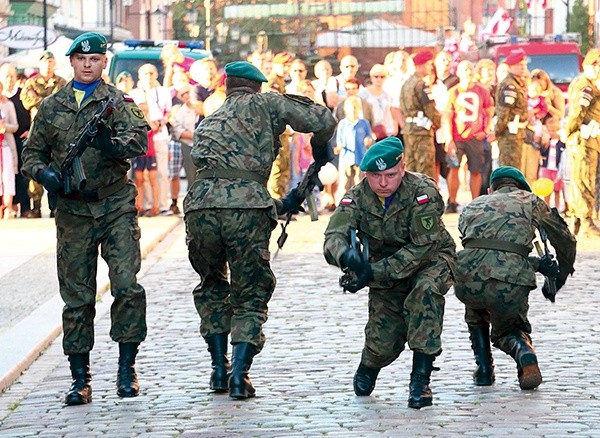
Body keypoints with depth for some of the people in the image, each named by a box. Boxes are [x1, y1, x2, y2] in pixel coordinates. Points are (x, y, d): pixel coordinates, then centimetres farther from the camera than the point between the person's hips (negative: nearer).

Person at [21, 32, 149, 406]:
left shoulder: (119, 102, 2)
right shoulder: (51, 107, 12)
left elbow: (140, 139, -14)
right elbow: (32, 153, 17)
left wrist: (113, 144, -36)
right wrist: (44, 172, -6)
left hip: (116, 206, -2)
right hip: (72, 211, 2)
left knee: (127, 285, -13)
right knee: (77, 297, 3)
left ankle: (127, 368, -1)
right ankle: (80, 380, 9)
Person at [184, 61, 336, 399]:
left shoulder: (207, 124, 34)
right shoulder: (264, 104, 19)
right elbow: (324, 121, 7)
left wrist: (282, 204, 42)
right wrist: (320, 146, 30)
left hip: (200, 206, 4)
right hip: (247, 209, -4)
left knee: (212, 288, 28)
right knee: (250, 298, 12)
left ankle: (220, 370, 21)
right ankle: (239, 375, -4)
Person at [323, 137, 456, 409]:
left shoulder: (423, 192, -28)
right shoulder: (357, 197, -16)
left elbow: (422, 248, -30)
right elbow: (334, 236, -27)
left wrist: (375, 273, -36)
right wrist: (346, 257, -53)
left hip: (431, 259, -3)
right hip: (386, 269, 3)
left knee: (425, 291, -37)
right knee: (383, 340, -8)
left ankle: (420, 381, -32)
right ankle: (368, 366, 33)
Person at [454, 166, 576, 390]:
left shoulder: (472, 207, 28)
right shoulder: (531, 201, 20)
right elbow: (565, 241, 23)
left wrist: (535, 264, 27)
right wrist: (560, 277, 39)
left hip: (467, 283, 2)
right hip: (509, 286, -2)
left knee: (476, 315, 40)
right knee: (510, 330, 29)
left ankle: (484, 369, 27)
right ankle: (525, 354, -4)